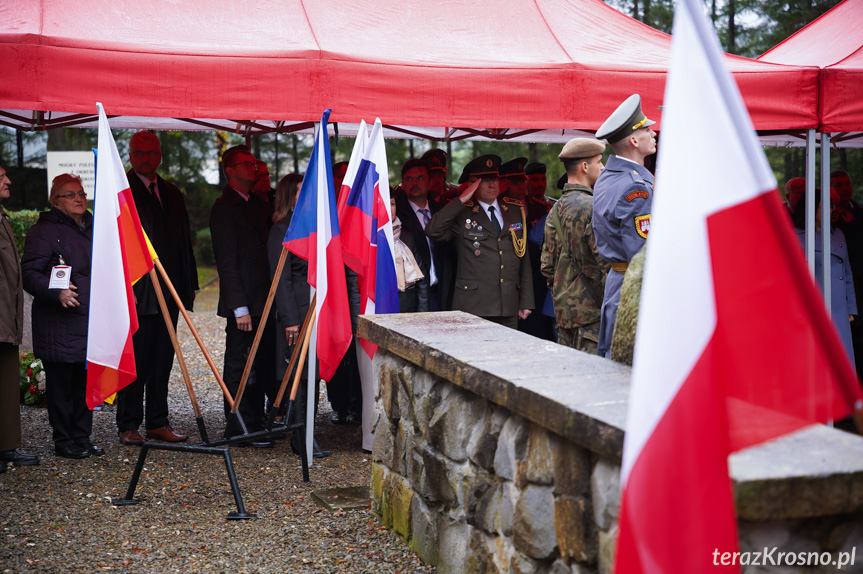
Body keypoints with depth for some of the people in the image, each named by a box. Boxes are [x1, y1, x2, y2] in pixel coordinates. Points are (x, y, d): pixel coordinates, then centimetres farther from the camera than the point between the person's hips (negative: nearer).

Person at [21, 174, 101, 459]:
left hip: (91, 320, 6)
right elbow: (30, 273, -12)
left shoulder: (94, 228, 17)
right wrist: (57, 293, -27)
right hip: (59, 325, -6)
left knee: (87, 381, 10)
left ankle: (82, 438, 20)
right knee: (60, 383, 0)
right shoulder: (44, 231, -5)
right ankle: (64, 441, 10)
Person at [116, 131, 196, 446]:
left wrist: (189, 283, 13)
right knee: (135, 361, 1)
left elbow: (184, 240, 18)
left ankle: (158, 422, 19)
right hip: (138, 291, -6)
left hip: (169, 291, 6)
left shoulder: (172, 193, 16)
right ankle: (128, 426, 11)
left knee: (163, 359, 10)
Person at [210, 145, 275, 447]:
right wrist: (239, 307, -17)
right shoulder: (224, 209, -9)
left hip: (265, 300, 8)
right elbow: (227, 261, -13)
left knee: (262, 365, 12)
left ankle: (256, 422, 22)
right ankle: (239, 429, 10)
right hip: (243, 302, -8)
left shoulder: (259, 204, 16)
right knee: (238, 367, 2)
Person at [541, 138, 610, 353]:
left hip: (564, 309, 9)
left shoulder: (555, 210, 12)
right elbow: (607, 262, -17)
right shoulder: (592, 208, -14)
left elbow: (547, 266, 15)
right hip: (591, 311, -9)